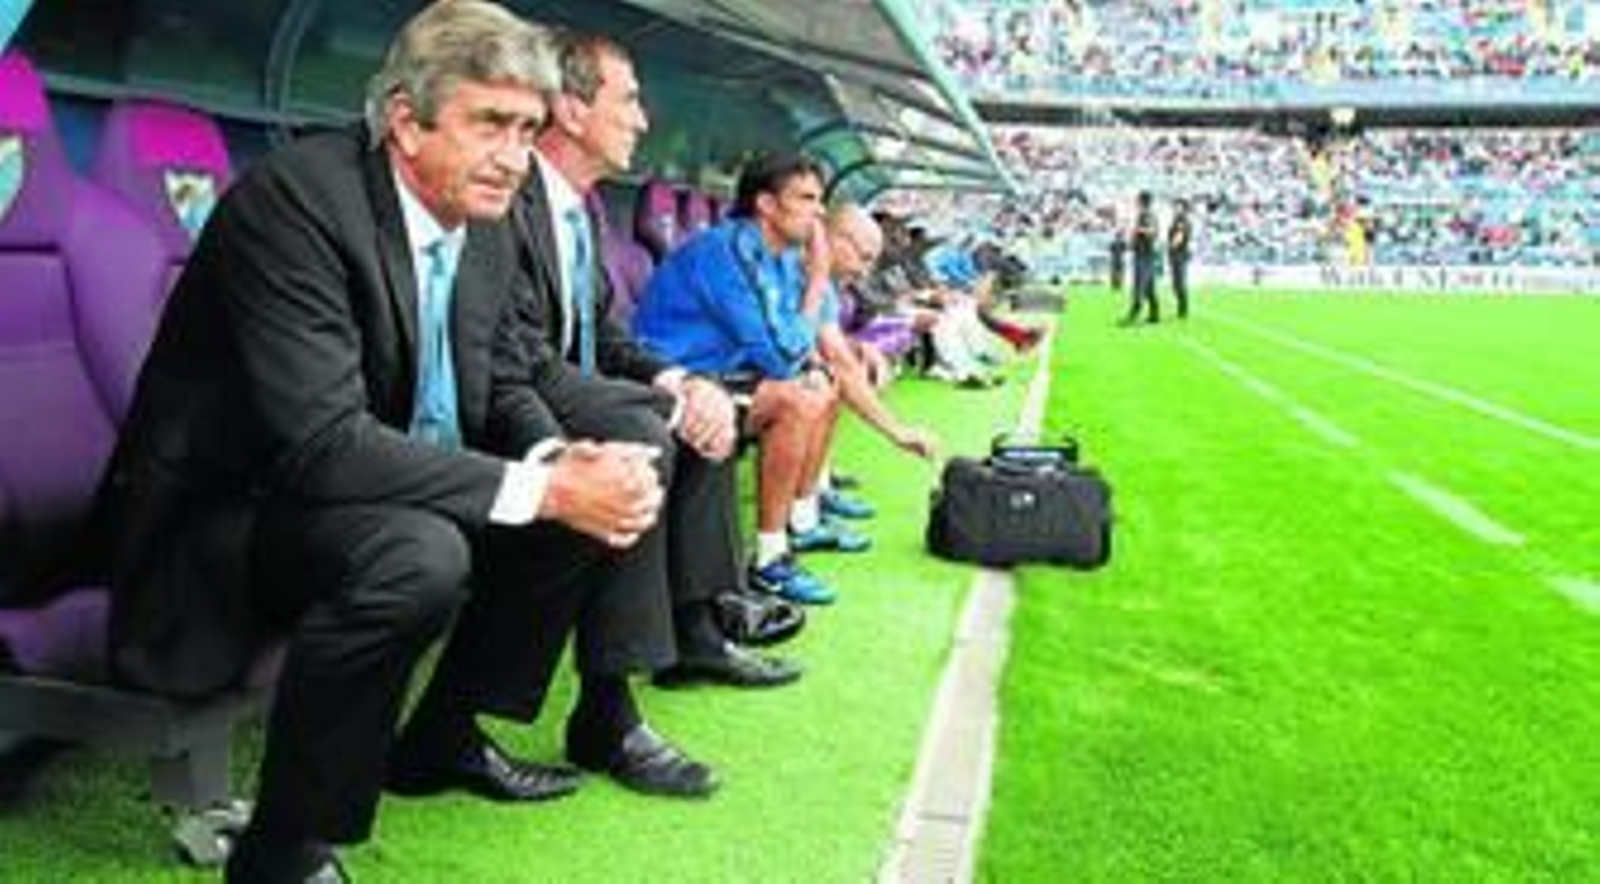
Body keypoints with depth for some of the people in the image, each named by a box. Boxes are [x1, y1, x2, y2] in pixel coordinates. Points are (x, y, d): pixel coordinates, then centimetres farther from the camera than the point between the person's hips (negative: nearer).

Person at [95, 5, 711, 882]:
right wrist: (541, 488, -31)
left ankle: (445, 735, 13)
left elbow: (506, 385, 8)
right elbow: (323, 442, -32)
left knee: (601, 494, -1)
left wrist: (562, 460, -16)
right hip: (216, 515, -8)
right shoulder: (292, 195, -24)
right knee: (417, 554, -35)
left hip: (385, 492, 8)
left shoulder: (486, 224, -1)